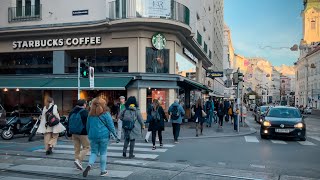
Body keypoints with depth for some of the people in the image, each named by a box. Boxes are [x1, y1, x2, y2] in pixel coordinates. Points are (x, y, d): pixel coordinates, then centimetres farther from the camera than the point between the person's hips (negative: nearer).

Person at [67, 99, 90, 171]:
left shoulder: (72, 112, 11)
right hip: (83, 133, -7)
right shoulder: (85, 112, -11)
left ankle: (77, 160, 16)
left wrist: (69, 133, 22)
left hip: (74, 133, 7)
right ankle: (78, 160, -11)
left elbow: (68, 123, 16)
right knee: (86, 147, 2)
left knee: (77, 149, 13)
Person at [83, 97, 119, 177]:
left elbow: (87, 126, 14)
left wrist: (89, 135, 27)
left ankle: (89, 165, -12)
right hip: (103, 136, -3)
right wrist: (115, 135, 2)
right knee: (103, 153, 7)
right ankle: (103, 171, 14)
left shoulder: (91, 115, 6)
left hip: (93, 136, 3)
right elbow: (111, 126, -5)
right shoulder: (106, 114, -6)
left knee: (94, 152, 13)